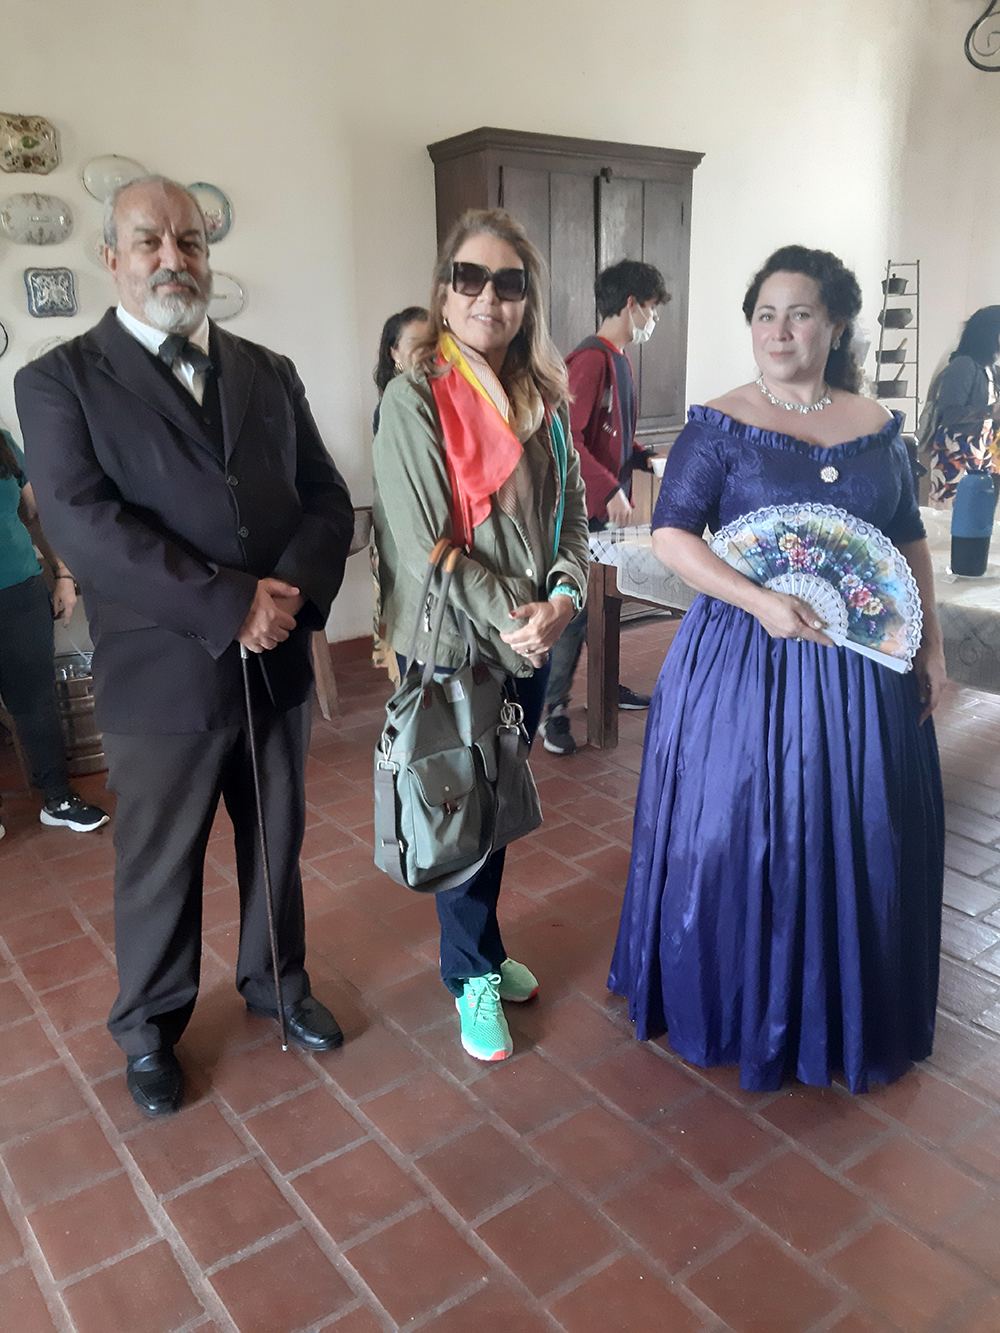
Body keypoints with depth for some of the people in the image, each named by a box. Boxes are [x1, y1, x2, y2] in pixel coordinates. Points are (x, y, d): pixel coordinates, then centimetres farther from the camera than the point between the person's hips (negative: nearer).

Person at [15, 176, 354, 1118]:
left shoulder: (270, 373, 9)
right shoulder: (58, 381, -5)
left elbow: (327, 499, 4)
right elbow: (82, 523, -18)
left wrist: (293, 591, -16)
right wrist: (231, 605, -23)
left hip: (278, 667, 4)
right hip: (160, 680, -4)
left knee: (277, 846, 20)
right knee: (158, 871, 13)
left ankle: (276, 983, 45)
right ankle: (149, 1027, 38)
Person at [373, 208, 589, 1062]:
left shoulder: (544, 399, 5)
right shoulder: (414, 398, -11)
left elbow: (571, 515, 7)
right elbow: (422, 541, -16)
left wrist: (563, 595, -11)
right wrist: (507, 615, -18)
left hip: (531, 643, 5)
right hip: (453, 645, -5)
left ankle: (483, 948, 39)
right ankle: (474, 975, 29)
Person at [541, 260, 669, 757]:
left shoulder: (620, 359, 15)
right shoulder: (591, 359, -16)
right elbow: (565, 437, -23)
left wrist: (646, 458, 9)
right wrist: (609, 490, -23)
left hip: (609, 510, 10)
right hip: (582, 510, -10)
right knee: (573, 609, -6)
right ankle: (551, 710, 2)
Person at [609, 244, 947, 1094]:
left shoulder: (878, 427, 7)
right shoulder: (720, 425, -4)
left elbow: (911, 542, 13)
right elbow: (671, 536, -11)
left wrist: (932, 646, 7)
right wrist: (761, 602, -22)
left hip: (862, 668, 4)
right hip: (745, 660, -3)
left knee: (859, 840, 11)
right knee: (736, 831, 4)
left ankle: (848, 1013, 34)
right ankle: (736, 1005, 28)